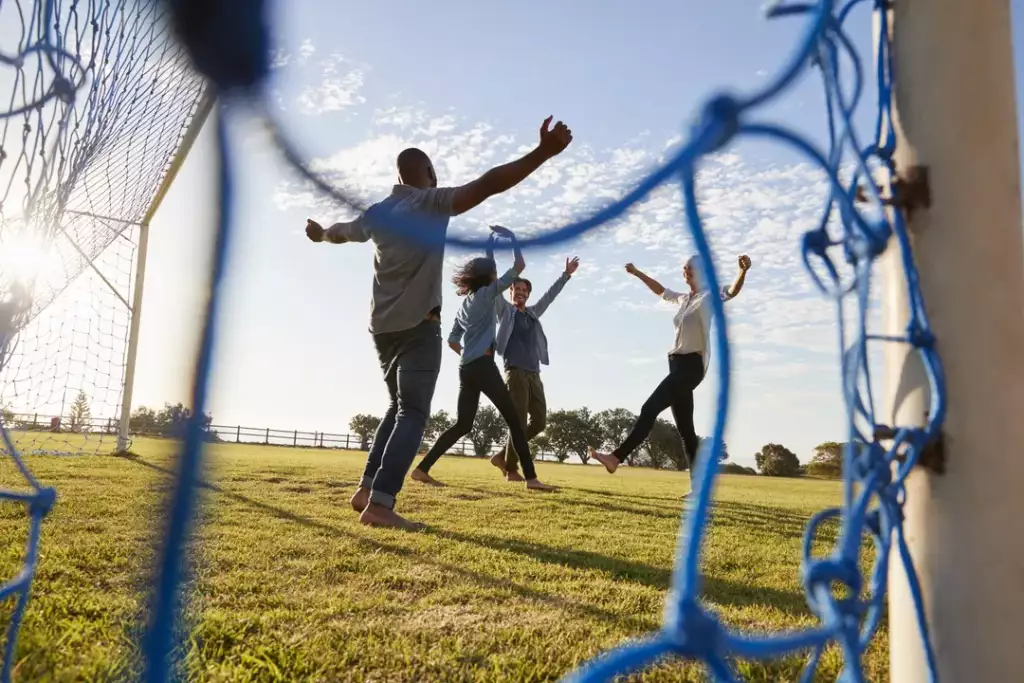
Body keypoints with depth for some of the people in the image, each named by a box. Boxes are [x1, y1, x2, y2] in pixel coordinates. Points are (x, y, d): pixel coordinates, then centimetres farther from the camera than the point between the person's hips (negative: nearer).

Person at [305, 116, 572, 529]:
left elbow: (340, 231, 34)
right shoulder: (433, 201, -6)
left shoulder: (377, 213, 13)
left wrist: (319, 234, 58)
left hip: (382, 326, 7)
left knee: (398, 408, 18)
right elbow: (489, 184, -19)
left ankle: (367, 490, 15)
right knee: (412, 414, -8)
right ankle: (379, 504, -17)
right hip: (419, 326, -7)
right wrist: (543, 152, -24)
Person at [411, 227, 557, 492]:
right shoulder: (487, 293, -1)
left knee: (462, 424, 12)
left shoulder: (465, 304, 20)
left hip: (466, 369, 8)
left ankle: (422, 468, 7)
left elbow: (452, 340, 20)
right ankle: (531, 478, -8)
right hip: (483, 366, -8)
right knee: (514, 420, -4)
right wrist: (511, 236, 4)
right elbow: (519, 266, -5)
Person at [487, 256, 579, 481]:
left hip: (534, 374, 7)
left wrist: (566, 275, 31)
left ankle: (503, 456, 13)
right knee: (518, 421, -10)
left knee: (539, 421, 2)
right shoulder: (504, 309, 7)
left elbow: (549, 295, 30)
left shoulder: (533, 313, 21)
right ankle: (511, 469, 0)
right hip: (515, 372, -6)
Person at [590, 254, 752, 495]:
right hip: (677, 363, 9)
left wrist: (743, 271, -42)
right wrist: (637, 273, 41)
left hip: (692, 364, -9)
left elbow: (732, 291, -23)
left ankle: (616, 457, -18)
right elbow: (660, 290, 38)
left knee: (650, 408, -17)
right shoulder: (683, 299, 20)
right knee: (685, 428, 5)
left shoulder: (710, 296, -2)